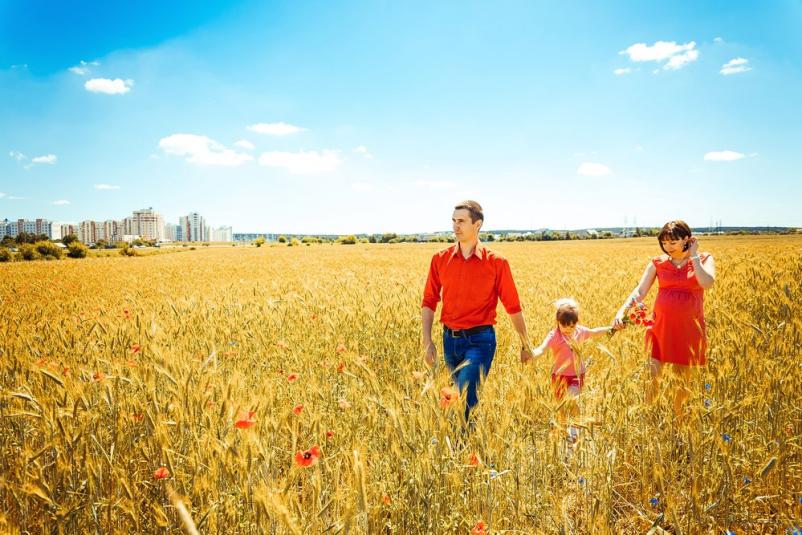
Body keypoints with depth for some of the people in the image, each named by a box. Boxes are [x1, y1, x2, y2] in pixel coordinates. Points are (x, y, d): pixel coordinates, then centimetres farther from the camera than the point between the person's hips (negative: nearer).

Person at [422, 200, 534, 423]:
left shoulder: (496, 262, -6)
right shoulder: (440, 259, 3)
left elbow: (513, 306, 1)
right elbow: (429, 302, 6)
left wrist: (526, 345, 5)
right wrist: (427, 341, -3)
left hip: (480, 340, -4)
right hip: (450, 340, 4)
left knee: (465, 398, -14)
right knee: (466, 397, 17)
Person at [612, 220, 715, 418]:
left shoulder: (704, 259, 0)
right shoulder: (657, 263, 2)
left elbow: (707, 283, -20)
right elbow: (640, 292, -5)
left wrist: (693, 255, -13)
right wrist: (622, 311, -20)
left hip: (689, 329, -1)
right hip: (661, 327, 1)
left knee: (683, 379, 10)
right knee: (651, 376, -2)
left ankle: (678, 420, 28)